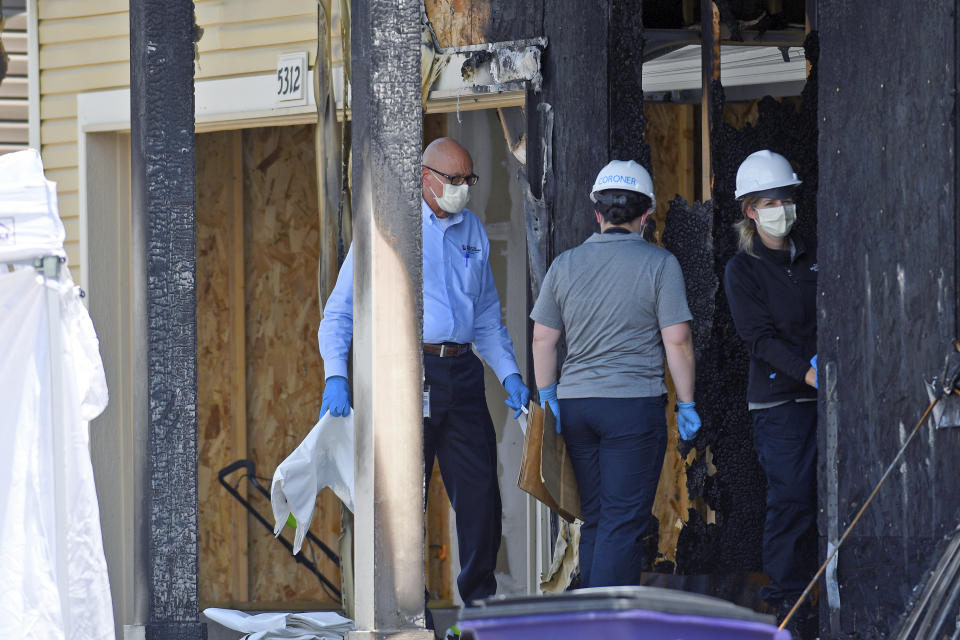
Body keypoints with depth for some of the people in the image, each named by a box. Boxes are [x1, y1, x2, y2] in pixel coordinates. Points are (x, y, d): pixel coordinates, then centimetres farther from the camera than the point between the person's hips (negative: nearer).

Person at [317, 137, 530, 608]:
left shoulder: (474, 232, 16)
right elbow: (340, 309, -2)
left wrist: (510, 374, 11)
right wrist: (335, 377, -14)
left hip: (461, 372, 5)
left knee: (480, 488, 1)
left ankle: (479, 597, 13)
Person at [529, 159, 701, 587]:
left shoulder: (565, 265, 7)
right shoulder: (660, 264, -5)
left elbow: (543, 339, 8)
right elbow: (677, 341, -8)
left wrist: (547, 399, 17)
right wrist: (686, 405, 0)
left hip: (575, 405, 5)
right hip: (636, 404, -5)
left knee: (593, 520, 13)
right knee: (624, 524, -5)